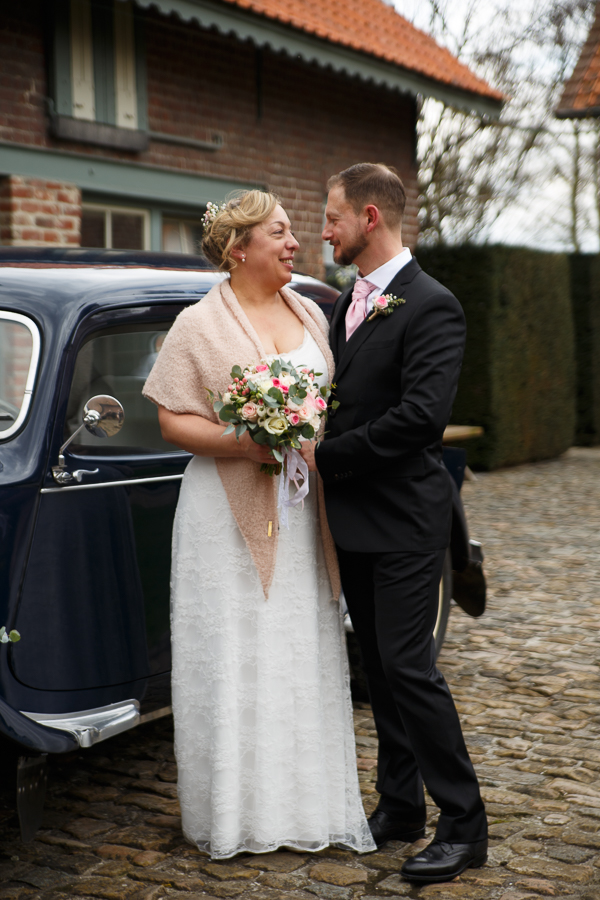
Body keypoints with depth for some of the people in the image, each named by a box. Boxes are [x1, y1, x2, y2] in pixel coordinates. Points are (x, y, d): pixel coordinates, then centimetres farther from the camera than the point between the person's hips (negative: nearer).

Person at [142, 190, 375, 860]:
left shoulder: (310, 315, 12)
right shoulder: (199, 326, -4)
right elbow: (171, 422, -7)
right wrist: (241, 442, -20)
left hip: (301, 513, 5)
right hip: (229, 515, -5)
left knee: (304, 658, 8)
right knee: (231, 661, 0)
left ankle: (305, 805, 20)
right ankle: (232, 814, 13)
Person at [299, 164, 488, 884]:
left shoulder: (431, 306, -13)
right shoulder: (347, 303, 13)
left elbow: (421, 415, -23)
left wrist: (328, 456, -16)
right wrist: (316, 451, -1)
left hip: (403, 524, -8)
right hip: (355, 521, 8)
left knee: (408, 667, -7)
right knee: (379, 667, 14)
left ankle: (464, 826, 6)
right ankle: (399, 805, 27)